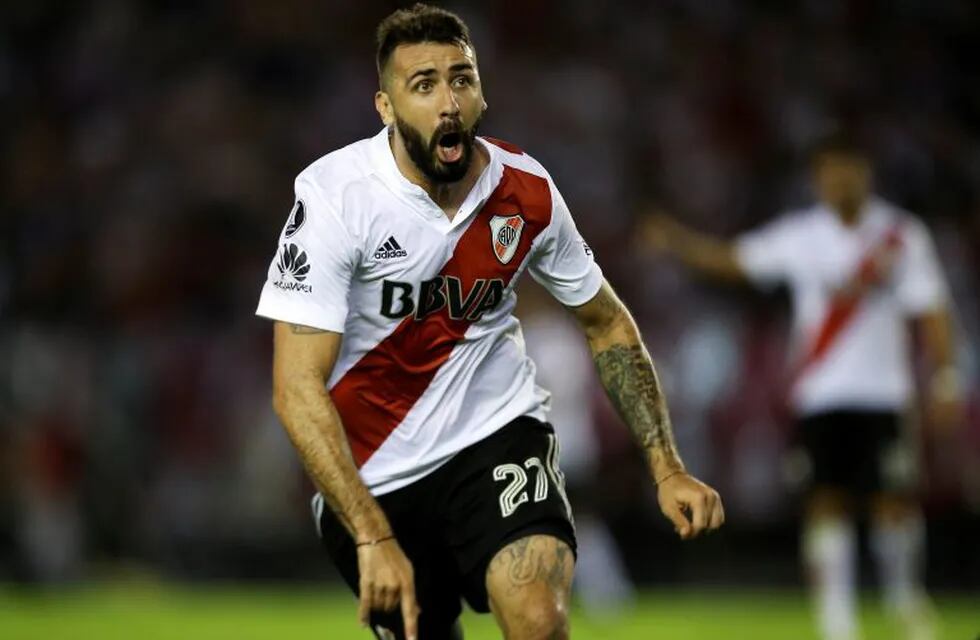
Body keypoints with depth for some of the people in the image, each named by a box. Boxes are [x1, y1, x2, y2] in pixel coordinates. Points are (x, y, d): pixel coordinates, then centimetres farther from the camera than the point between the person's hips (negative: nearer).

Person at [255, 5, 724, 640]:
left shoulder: (528, 192, -8)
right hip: (368, 473, -1)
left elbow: (607, 324, 9)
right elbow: (297, 386, -22)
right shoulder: (337, 195, -18)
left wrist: (667, 469, 1)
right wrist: (373, 539, -30)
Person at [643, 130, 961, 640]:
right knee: (828, 503, -7)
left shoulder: (904, 235, 0)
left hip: (883, 393, 0)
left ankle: (906, 599, 24)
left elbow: (931, 312, 2)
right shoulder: (799, 236, 2)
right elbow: (731, 260, -3)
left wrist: (944, 379, -4)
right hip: (819, 396, 0)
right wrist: (675, 240, -17)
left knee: (894, 501, -2)